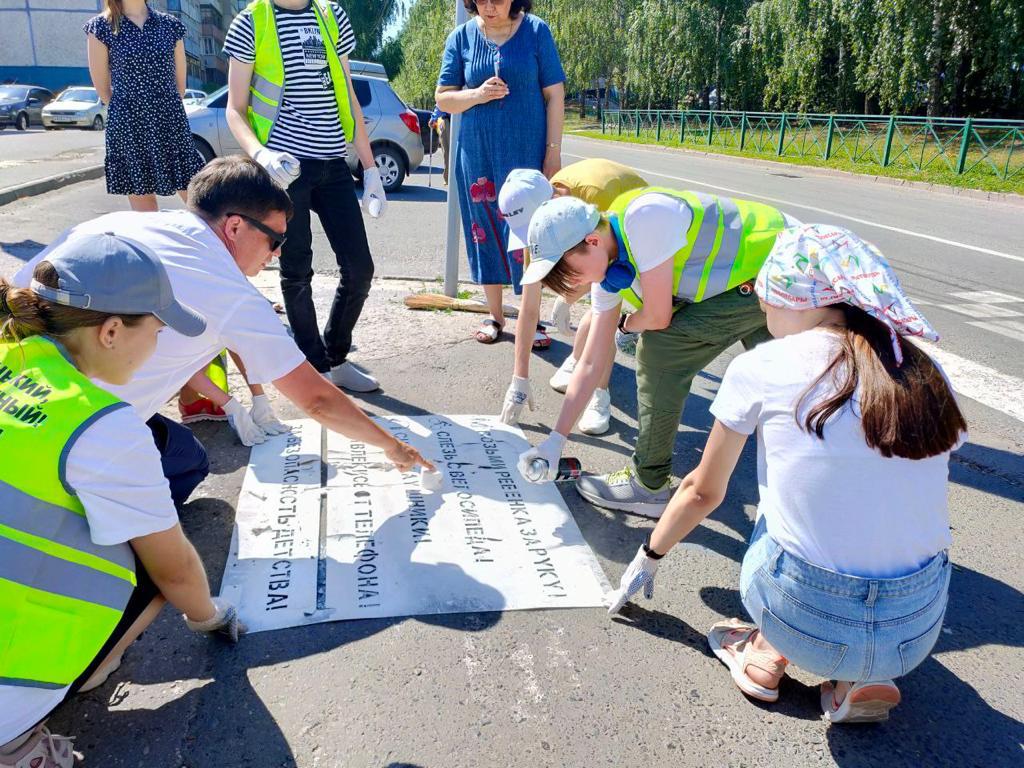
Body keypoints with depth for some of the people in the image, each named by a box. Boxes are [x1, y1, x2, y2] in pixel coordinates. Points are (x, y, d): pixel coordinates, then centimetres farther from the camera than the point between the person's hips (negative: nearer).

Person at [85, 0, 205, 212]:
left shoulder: (170, 25, 7)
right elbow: (102, 86, 4)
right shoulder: (101, 27, -1)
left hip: (171, 123, 2)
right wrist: (129, 112, 13)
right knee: (144, 208, 4)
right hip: (128, 127, -2)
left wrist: (163, 108, 16)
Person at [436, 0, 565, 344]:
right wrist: (477, 94, -13)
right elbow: (443, 97, 6)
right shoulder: (461, 37, 4)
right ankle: (495, 315, 20)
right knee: (485, 233, 7)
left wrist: (553, 153, -7)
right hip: (477, 154, 3)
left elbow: (555, 95, -1)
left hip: (527, 154, -2)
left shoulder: (536, 31, -1)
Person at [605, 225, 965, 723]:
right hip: (919, 631, 3)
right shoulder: (928, 377, 4)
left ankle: (768, 653, 15)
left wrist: (648, 558, 26)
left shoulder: (760, 369, -5)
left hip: (801, 620, -2)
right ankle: (861, 680, 15)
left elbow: (703, 492, 7)